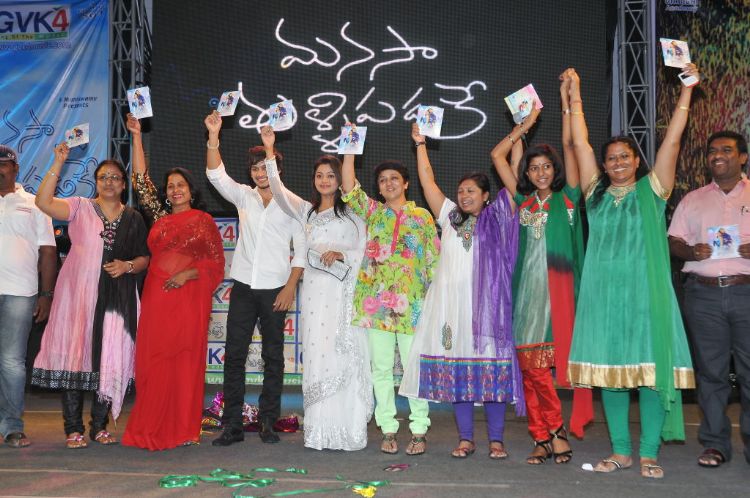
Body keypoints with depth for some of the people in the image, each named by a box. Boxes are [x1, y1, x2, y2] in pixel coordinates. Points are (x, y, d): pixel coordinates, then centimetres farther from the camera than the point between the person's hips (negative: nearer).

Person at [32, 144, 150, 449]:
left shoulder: (133, 218, 12)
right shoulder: (80, 208, 5)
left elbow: (145, 258, 14)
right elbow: (43, 202, -11)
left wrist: (128, 266, -7)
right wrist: (58, 163, -15)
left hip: (117, 298, 2)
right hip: (78, 294, -2)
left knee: (110, 360, 3)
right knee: (75, 356, -3)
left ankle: (100, 426, 15)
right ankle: (74, 429, 5)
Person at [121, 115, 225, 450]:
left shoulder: (203, 220, 5)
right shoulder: (160, 217, 15)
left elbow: (216, 261, 2)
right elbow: (141, 180, 12)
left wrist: (188, 274, -14)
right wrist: (136, 136, 10)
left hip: (190, 295, -3)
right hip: (157, 295, 3)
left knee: (186, 359, -2)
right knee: (153, 358, 0)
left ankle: (183, 429, 6)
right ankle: (151, 430, 8)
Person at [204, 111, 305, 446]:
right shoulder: (244, 197, 10)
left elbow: (302, 249, 0)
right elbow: (216, 175, -2)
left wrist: (290, 287, -8)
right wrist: (213, 135, -13)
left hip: (275, 289, -2)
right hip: (243, 287, 2)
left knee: (273, 357, 5)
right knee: (233, 355, 1)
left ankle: (268, 422, 14)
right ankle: (232, 425, 8)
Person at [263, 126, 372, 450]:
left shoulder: (352, 211, 8)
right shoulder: (307, 210, 18)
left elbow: (364, 250, 3)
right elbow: (279, 192, 7)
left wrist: (341, 255, -16)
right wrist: (269, 151, 0)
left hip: (345, 290, -3)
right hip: (315, 291, 3)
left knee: (344, 357, -5)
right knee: (317, 356, 1)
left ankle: (347, 431, 1)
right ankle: (320, 432, 7)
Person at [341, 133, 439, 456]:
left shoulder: (422, 217, 9)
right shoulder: (372, 212, 13)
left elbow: (435, 260, 7)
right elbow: (349, 189, 0)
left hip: (412, 304, -2)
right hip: (376, 301, 2)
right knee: (381, 368, 6)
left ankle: (419, 432, 9)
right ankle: (388, 431, 16)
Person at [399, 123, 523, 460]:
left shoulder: (496, 219, 8)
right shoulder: (450, 218, 17)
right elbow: (427, 181, 18)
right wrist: (420, 144, 20)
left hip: (487, 304, -3)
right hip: (451, 303, 3)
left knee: (492, 369, -2)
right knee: (457, 372, 3)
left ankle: (496, 439, 7)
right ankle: (465, 438, 12)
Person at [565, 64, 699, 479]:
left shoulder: (652, 189, 6)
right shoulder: (596, 192, 11)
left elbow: (672, 139, 2)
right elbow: (579, 142, 11)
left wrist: (687, 91, 1)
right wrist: (575, 93, 12)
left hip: (646, 293, -2)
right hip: (603, 293, 2)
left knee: (651, 368, -2)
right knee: (609, 368, 5)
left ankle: (649, 453, 7)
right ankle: (620, 451, 16)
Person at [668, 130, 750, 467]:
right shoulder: (692, 199, 16)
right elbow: (673, 241, 12)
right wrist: (691, 252, -8)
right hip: (703, 292, 2)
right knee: (710, 370, 6)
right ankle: (714, 443, 16)